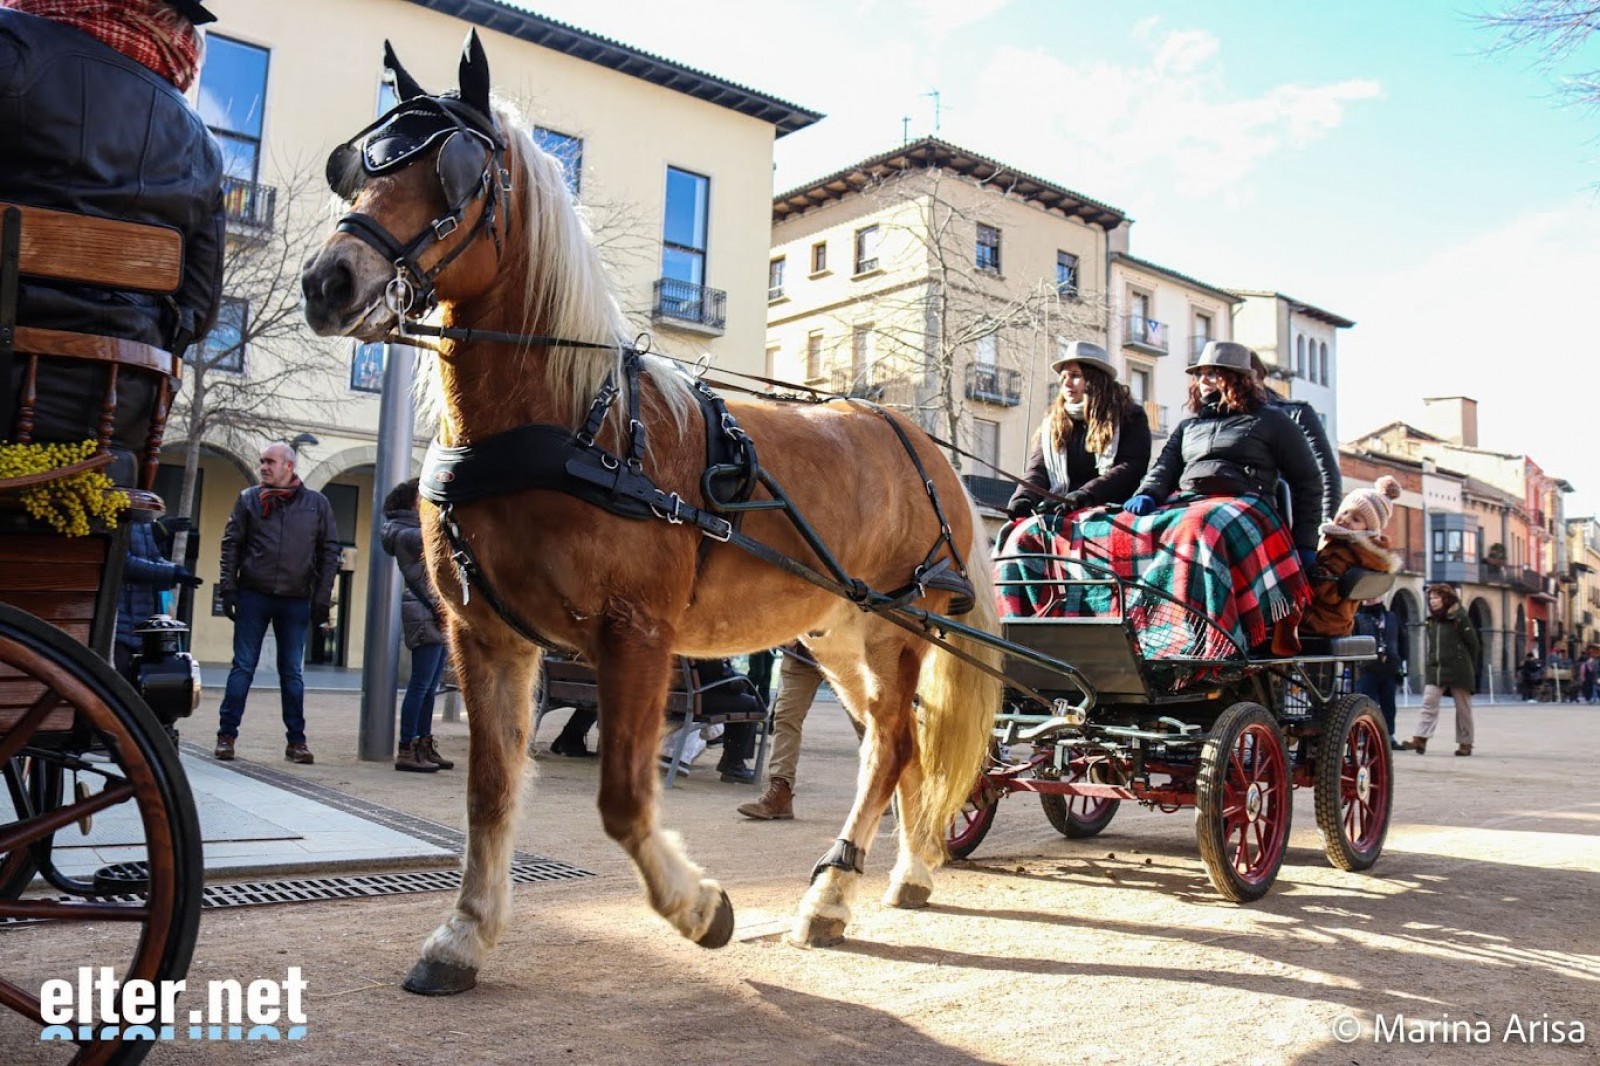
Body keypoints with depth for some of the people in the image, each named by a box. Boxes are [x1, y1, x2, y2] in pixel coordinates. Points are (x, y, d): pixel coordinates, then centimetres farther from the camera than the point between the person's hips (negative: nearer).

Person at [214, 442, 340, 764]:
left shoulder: (317, 504, 4)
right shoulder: (249, 499, 5)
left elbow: (329, 551, 5)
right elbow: (231, 544, 5)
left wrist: (322, 598, -1)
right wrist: (228, 588, -4)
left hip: (296, 600, 0)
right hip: (253, 595, 0)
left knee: (292, 672, 7)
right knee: (243, 667, 2)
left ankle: (296, 740, 12)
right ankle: (227, 735, 9)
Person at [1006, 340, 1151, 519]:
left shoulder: (1130, 417, 9)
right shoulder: (1052, 424, 21)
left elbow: (1132, 467, -5)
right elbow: (1038, 469, 10)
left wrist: (1085, 495, -20)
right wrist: (1024, 498, -13)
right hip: (1061, 513, 3)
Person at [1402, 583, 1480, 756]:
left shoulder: (1459, 618, -5)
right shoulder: (1431, 620, 12)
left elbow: (1473, 644, -1)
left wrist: (1469, 667, 5)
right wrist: (1427, 667, 9)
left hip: (1458, 671, -5)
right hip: (1435, 671, 5)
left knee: (1463, 707, 6)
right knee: (1429, 702, -7)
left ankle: (1465, 743, 14)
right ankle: (1420, 739, -13)